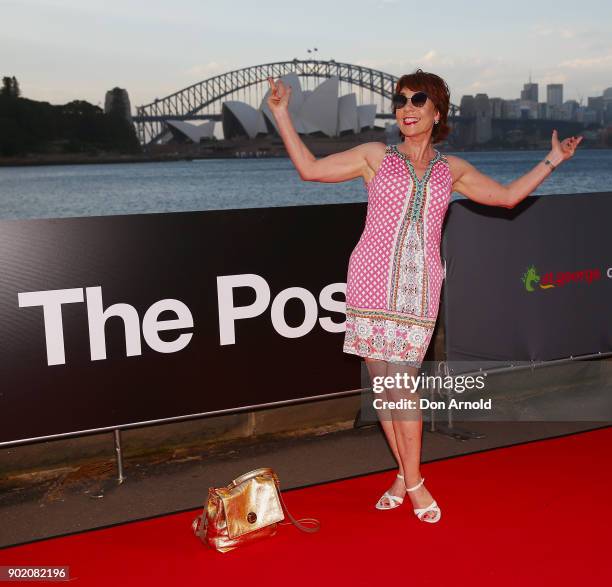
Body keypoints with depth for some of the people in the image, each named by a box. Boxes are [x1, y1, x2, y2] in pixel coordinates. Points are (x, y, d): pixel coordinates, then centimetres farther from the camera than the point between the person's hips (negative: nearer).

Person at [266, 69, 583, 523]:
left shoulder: (452, 170, 14)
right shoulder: (375, 156, 9)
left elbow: (508, 196, 22)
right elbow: (310, 168, 7)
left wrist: (551, 162, 17)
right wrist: (282, 113, 3)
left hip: (418, 287, 0)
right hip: (371, 281, 0)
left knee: (399, 381, -6)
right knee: (383, 381, 2)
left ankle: (411, 480, 8)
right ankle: (407, 475, 17)